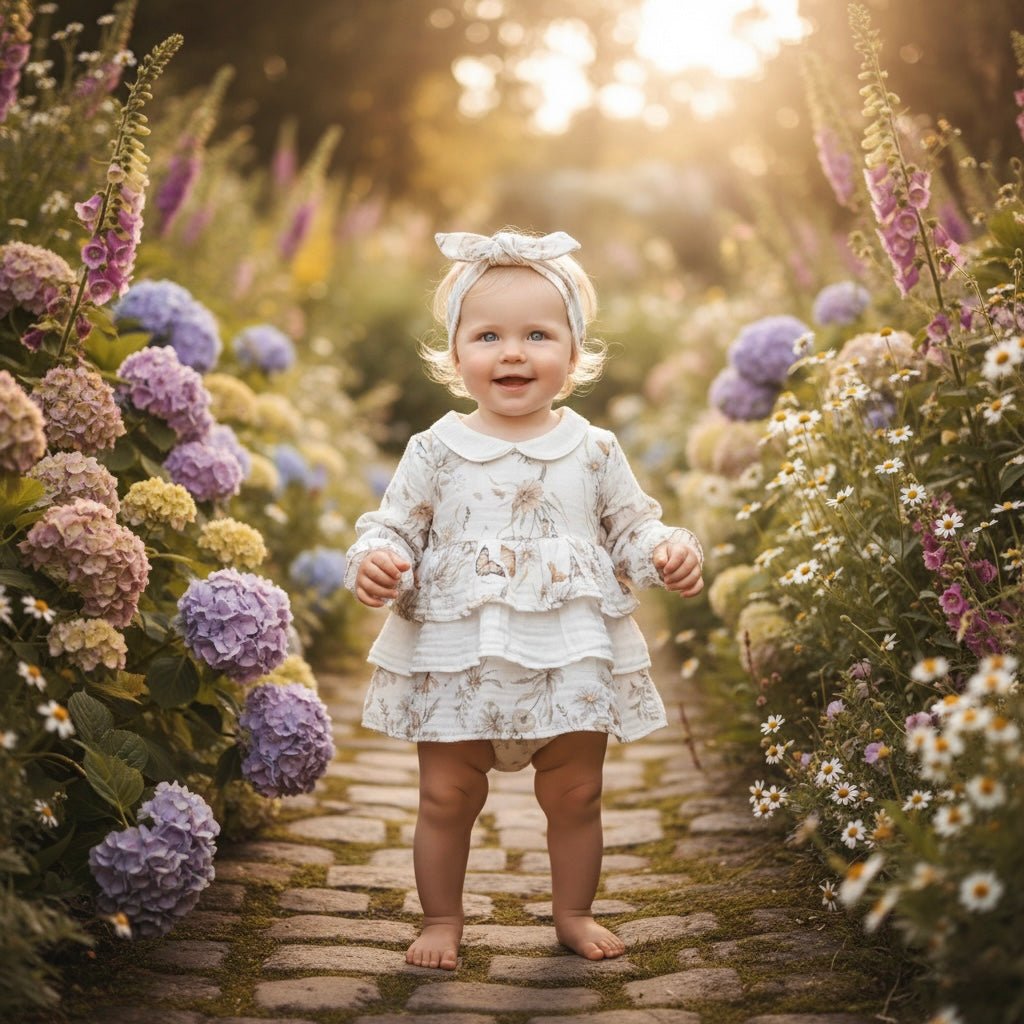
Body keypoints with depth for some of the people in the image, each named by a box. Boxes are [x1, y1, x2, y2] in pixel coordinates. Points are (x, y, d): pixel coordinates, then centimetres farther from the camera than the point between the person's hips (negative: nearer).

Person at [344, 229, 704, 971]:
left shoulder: (594, 451, 2)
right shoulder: (437, 451, -2)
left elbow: (631, 527, 9)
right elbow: (395, 526, 2)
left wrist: (668, 550, -11)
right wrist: (375, 559, -19)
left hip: (573, 660, 1)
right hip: (457, 660, -1)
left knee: (575, 796, 13)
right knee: (447, 798, 7)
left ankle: (575, 911, 34)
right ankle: (443, 919, 27)